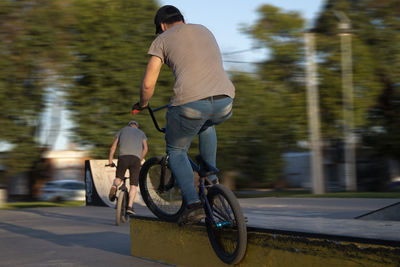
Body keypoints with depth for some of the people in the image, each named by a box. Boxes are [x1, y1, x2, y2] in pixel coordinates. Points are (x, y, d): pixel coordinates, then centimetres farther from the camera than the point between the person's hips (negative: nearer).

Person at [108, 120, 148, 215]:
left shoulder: (123, 130, 28)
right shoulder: (141, 133, 28)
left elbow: (113, 147, 22)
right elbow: (145, 148, 12)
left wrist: (110, 161, 27)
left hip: (123, 156, 0)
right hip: (136, 158, 0)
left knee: (118, 178, 18)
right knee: (134, 184, 3)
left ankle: (114, 187, -16)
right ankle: (130, 206, -9)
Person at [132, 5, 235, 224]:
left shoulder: (162, 39, 14)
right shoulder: (205, 31, 28)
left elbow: (148, 84, 7)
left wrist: (142, 104, 28)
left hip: (191, 103, -4)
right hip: (224, 102, 4)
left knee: (176, 150, 19)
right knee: (206, 123, 38)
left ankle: (193, 203, 2)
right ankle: (211, 180, 30)